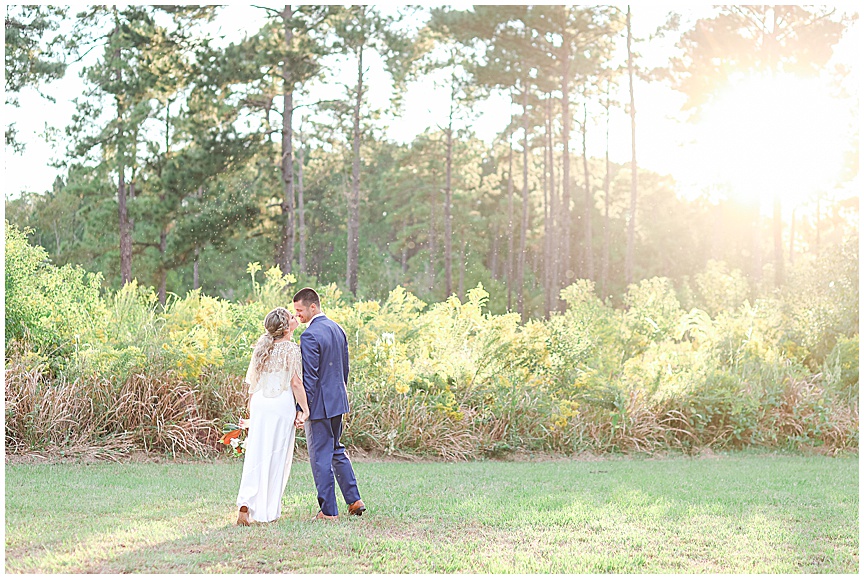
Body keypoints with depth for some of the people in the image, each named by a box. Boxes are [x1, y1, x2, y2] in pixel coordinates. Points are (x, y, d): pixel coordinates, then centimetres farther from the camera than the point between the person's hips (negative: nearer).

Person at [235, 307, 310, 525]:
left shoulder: (262, 346, 11)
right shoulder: (290, 348, -8)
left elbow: (253, 383, 14)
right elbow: (296, 383, -11)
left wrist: (250, 408, 21)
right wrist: (305, 410, -6)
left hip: (259, 403, 5)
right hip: (282, 404, -5)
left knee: (255, 455, 6)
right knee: (277, 457, 4)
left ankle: (245, 504, -7)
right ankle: (268, 510, 9)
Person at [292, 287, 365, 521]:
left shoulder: (309, 336, -18)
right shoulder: (338, 329, 8)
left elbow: (309, 377, -21)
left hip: (319, 404, -9)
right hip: (338, 401, 9)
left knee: (321, 456, 1)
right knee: (336, 450, 21)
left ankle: (328, 511, 7)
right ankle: (354, 501, 22)